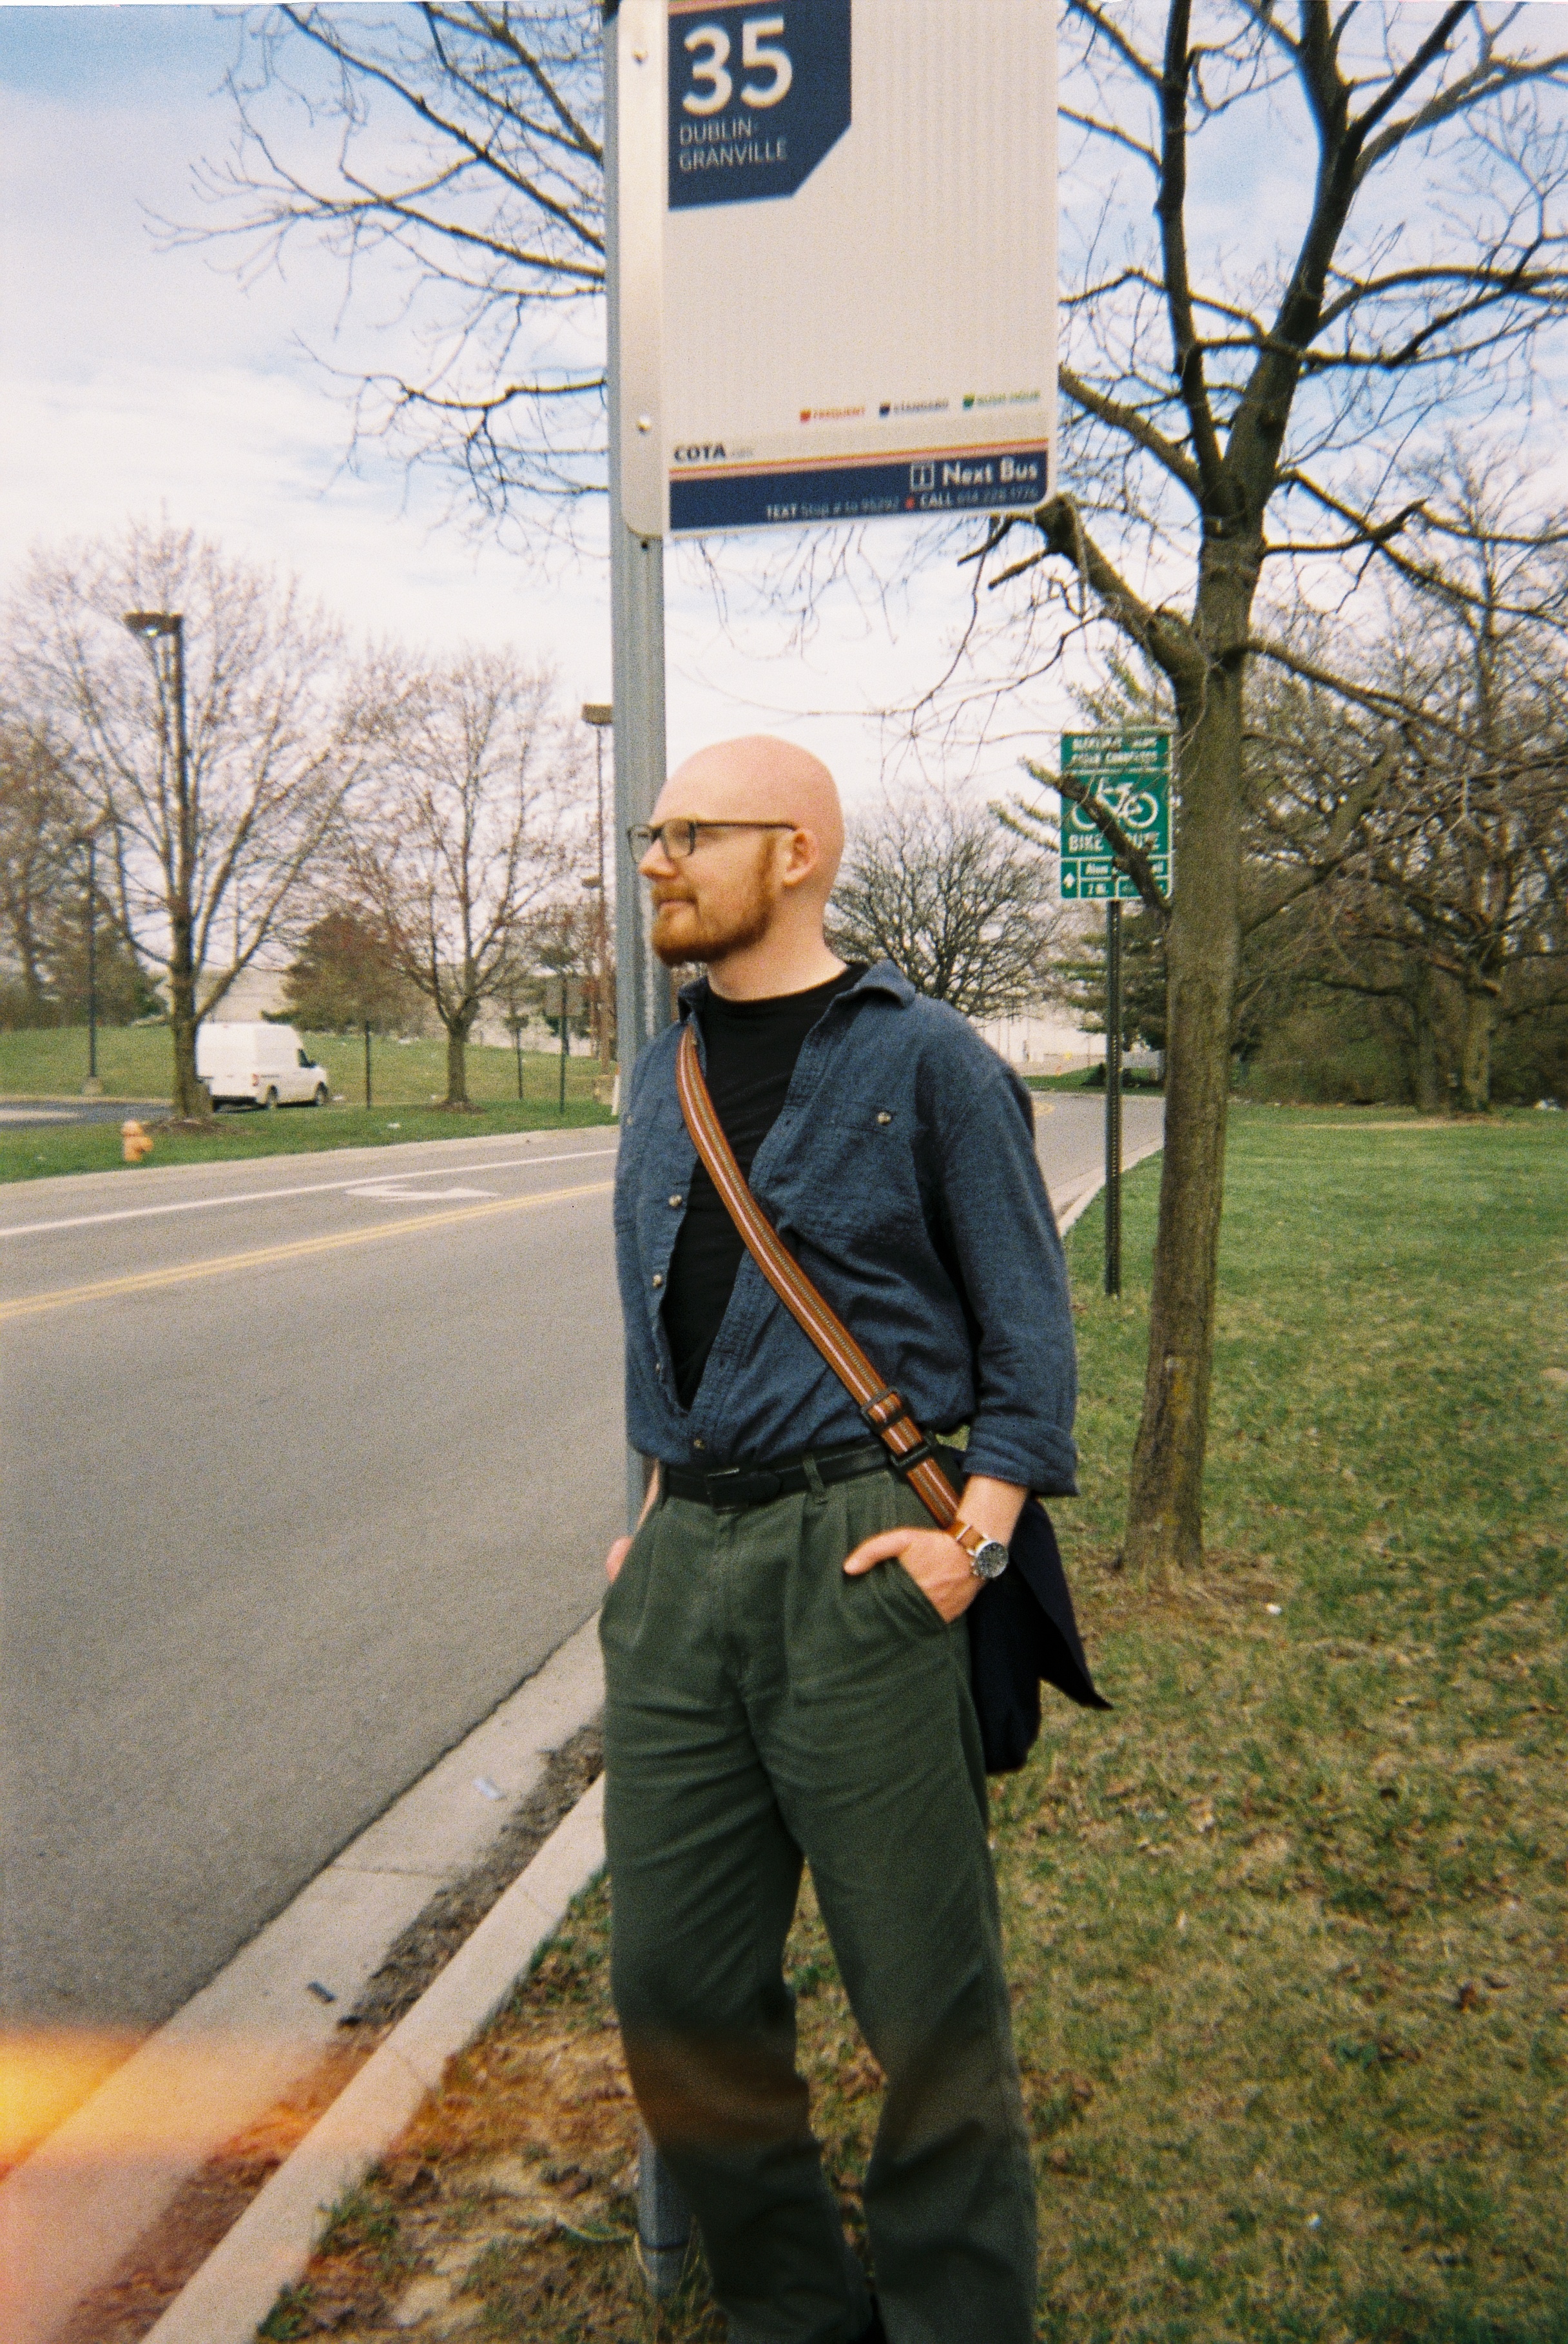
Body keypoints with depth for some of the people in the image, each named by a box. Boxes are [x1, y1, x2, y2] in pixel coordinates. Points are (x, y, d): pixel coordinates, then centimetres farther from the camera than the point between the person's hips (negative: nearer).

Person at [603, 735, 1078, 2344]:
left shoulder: (924, 1059, -2)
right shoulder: (661, 1079, 15)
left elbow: (1028, 1325, -1)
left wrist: (973, 1528, -12)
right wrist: (653, 1520, 14)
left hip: (856, 1554, -5)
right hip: (681, 1564, 6)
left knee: (926, 1998, 5)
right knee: (674, 1986, 10)